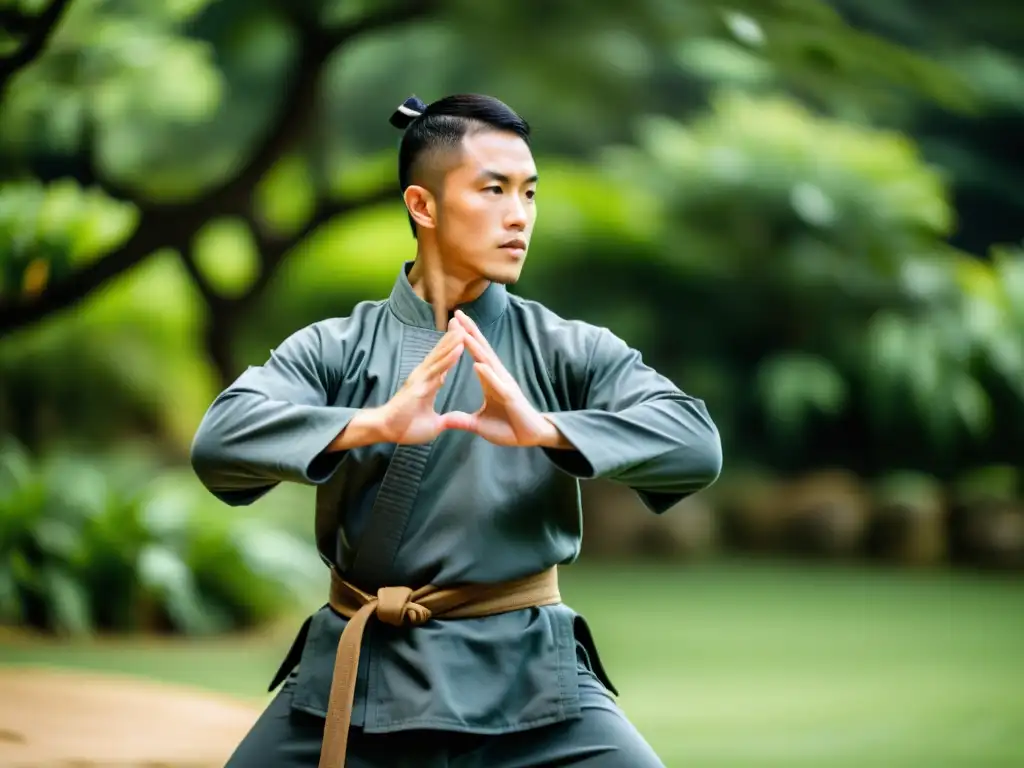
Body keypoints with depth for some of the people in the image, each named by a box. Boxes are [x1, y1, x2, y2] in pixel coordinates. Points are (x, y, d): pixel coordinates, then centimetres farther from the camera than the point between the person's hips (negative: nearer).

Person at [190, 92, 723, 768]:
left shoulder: (570, 351, 3)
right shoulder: (337, 349, 2)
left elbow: (697, 446, -10)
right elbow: (219, 443, -13)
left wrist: (543, 429, -27)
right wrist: (374, 424, -29)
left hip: (529, 673, 0)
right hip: (356, 673, 0)